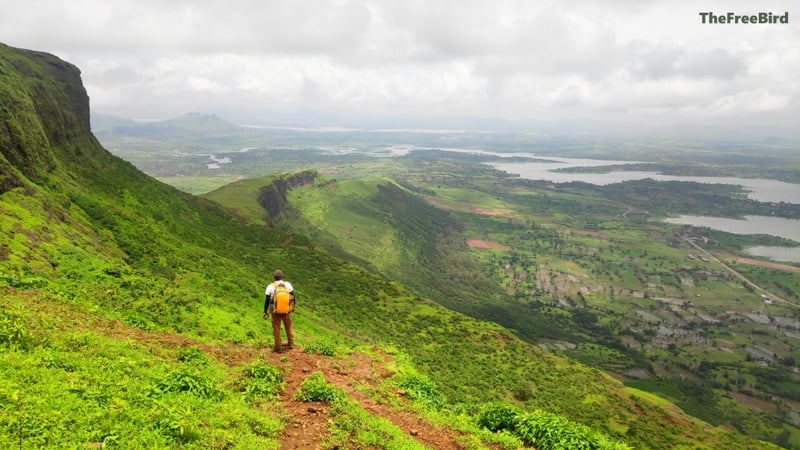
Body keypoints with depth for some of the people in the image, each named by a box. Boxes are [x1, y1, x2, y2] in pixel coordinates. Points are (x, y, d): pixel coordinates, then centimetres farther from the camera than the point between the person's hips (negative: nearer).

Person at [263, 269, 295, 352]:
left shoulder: (271, 286, -9)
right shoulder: (288, 284, -3)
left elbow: (267, 300, -7)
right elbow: (293, 297, 2)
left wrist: (265, 311, 3)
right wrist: (293, 307, 17)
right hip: (287, 310, 2)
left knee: (276, 329, 9)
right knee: (288, 327, 20)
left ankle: (278, 347, 13)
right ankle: (291, 344, 29)